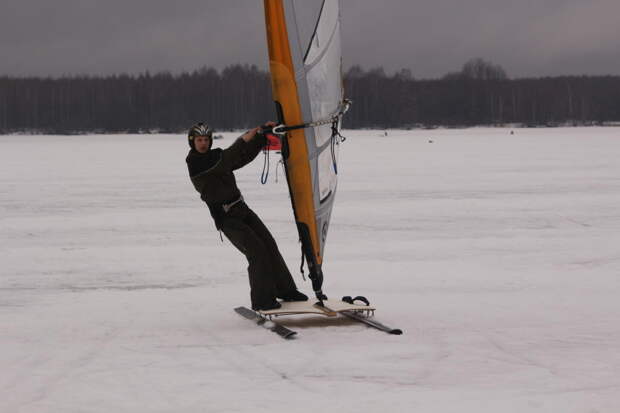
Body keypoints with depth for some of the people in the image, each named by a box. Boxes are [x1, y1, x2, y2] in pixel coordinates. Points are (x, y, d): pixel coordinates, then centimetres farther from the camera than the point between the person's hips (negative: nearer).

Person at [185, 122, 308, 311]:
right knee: (256, 250, -16)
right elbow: (223, 162, -25)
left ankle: (286, 290, 15)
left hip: (241, 209, 7)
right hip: (225, 217, -7)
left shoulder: (216, 155, 12)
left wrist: (263, 133, 3)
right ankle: (261, 300, -10)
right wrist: (243, 140, -31)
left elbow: (245, 155, 15)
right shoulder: (194, 163, -10)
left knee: (269, 244, 4)